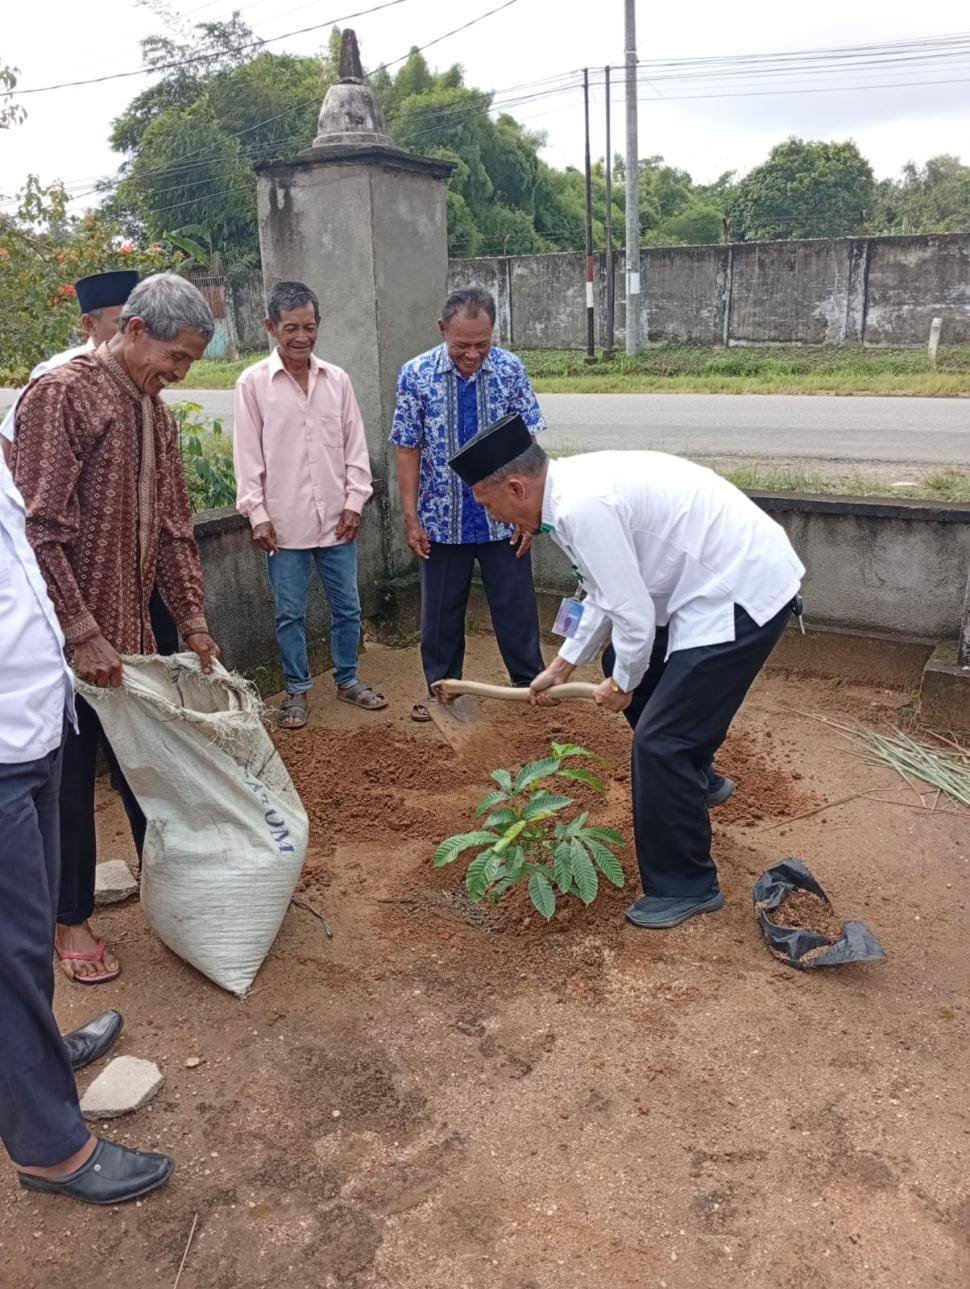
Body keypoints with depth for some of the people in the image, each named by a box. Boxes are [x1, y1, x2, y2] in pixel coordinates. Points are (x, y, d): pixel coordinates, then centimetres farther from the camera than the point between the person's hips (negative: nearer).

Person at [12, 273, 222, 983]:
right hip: (68, 638, -7)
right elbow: (40, 530, -20)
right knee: (69, 782, 7)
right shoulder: (60, 394, -15)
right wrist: (83, 633, -21)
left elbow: (174, 525, 13)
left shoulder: (156, 412, 10)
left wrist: (193, 618, 9)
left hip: (131, 631, 7)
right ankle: (72, 920, 24)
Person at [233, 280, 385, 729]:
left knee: (347, 606, 12)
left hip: (336, 519, 3)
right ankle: (297, 690, 22)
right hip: (285, 521, -2)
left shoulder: (337, 380, 3)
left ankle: (347, 679, 30)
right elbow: (248, 455, -4)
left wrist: (354, 502, -1)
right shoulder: (253, 383, -4)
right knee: (290, 613, 7)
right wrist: (257, 514, -8)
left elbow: (355, 446, 6)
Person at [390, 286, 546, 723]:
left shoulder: (511, 370, -7)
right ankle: (441, 687, 30)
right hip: (442, 521, 0)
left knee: (515, 605, 9)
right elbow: (408, 450, -3)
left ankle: (530, 683, 26)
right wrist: (411, 517, -4)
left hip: (502, 519, 0)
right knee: (440, 610, 13)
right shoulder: (416, 375, -8)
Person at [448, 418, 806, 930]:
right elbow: (605, 593, 18)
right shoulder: (575, 483, 7)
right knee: (622, 660, 27)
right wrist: (563, 665, 21)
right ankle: (696, 780, 44)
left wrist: (623, 683, -1)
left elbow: (634, 615, -20)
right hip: (722, 577, 11)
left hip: (744, 594, -10)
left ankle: (686, 887, 11)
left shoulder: (582, 507, -24)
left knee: (659, 741, -8)